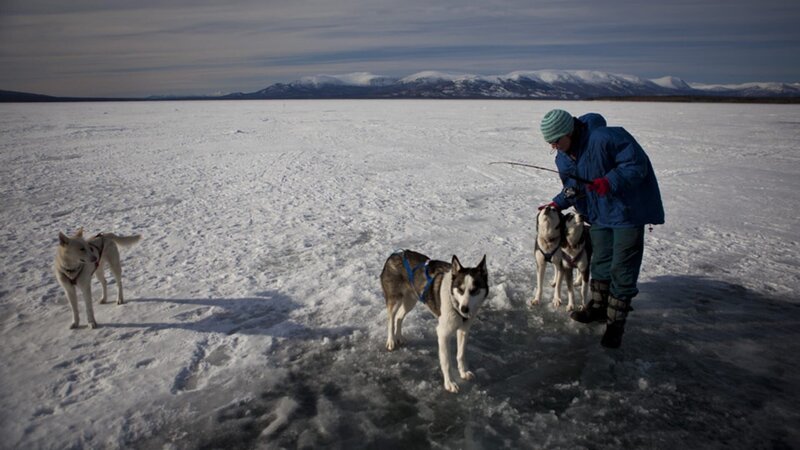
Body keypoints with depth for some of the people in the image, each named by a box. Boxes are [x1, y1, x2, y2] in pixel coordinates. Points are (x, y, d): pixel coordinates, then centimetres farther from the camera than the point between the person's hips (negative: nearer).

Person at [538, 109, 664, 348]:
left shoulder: (604, 138, -28)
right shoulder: (563, 158, 0)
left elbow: (637, 163, -24)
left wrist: (611, 181, -35)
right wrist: (558, 203, -3)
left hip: (627, 210, -7)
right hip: (599, 213, 8)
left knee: (622, 269, -1)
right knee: (600, 261, 17)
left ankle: (615, 322, 10)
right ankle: (598, 307, 34)